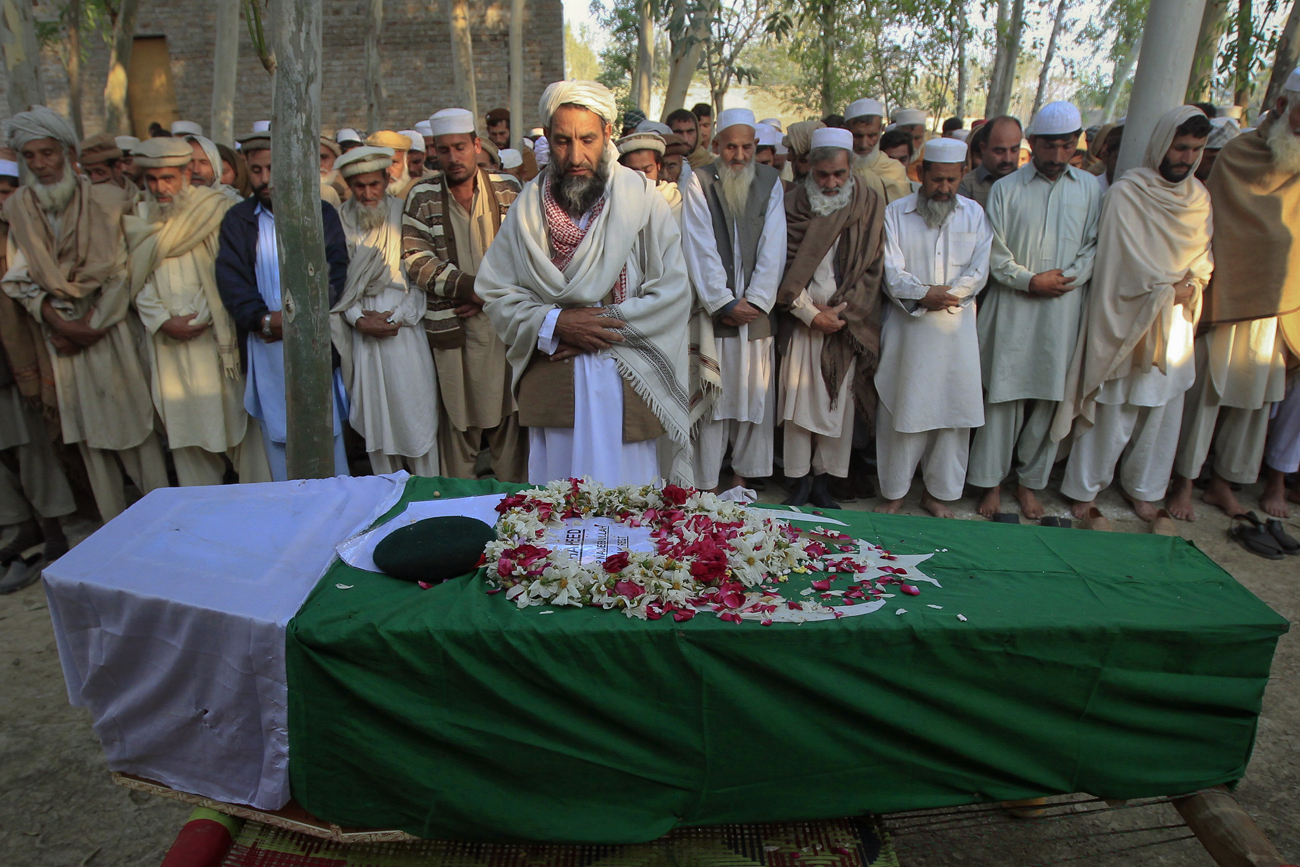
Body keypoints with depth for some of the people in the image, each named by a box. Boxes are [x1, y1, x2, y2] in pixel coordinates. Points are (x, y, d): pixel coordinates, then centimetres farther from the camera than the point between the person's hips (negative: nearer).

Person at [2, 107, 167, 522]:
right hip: (60, 332, 3)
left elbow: (121, 271, -5)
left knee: (133, 420, -1)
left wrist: (91, 325, -10)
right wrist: (60, 323, -10)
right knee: (88, 433, 5)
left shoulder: (105, 200, -2)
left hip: (110, 328, -2)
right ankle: (115, 525, 13)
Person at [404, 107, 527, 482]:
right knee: (457, 419, 3)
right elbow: (415, 260, -2)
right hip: (452, 327, 0)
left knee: (509, 416, 5)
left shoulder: (508, 191, 7)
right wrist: (468, 285, -13)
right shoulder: (422, 198, 5)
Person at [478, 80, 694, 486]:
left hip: (625, 381, -2)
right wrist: (555, 323, -11)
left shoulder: (642, 198, -1)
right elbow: (496, 293, 4)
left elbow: (673, 293, -5)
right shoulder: (530, 205, 6)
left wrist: (606, 323, -11)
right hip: (551, 385, 2)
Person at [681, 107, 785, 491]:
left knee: (754, 393, 5)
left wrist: (754, 300, -7)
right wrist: (723, 302, -10)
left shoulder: (770, 182, 10)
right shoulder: (699, 182, 2)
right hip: (714, 308, -2)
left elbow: (773, 247, 3)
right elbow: (700, 248, -4)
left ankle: (744, 474, 19)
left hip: (756, 308, 3)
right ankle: (705, 484, 6)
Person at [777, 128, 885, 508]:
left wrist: (844, 311, -8)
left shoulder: (870, 204, 4)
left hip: (849, 323, 1)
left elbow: (872, 267, 2)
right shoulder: (795, 205, 0)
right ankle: (799, 482, 8)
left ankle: (822, 481, 14)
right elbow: (786, 267, -2)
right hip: (802, 320, -1)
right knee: (799, 400, -3)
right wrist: (811, 313, -10)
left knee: (839, 402, 3)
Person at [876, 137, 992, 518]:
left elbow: (978, 271, 1)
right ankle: (894, 492, 14)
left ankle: (938, 492, 18)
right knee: (901, 408, 1)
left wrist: (943, 297, -13)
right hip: (906, 327, -2)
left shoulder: (974, 213, 10)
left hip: (956, 327, 2)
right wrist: (922, 294, -21)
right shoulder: (896, 213, 4)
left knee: (952, 408, 4)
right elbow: (892, 272, -6)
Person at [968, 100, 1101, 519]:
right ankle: (992, 480, 12)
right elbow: (995, 255, -1)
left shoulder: (1090, 188, 9)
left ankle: (1030, 481, 19)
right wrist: (1030, 280, -12)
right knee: (1004, 394, 0)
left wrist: (1067, 277, -9)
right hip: (1013, 310, -2)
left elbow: (1095, 246, 6)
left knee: (1049, 397, 5)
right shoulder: (1006, 189, 3)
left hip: (1063, 311, 2)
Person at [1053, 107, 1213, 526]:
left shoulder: (1198, 196, 10)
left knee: (1162, 410, 11)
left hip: (1176, 323, 6)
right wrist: (1167, 291, -11)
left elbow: (1203, 255, 13)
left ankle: (1142, 487, 26)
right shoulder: (1126, 193, -10)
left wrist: (1192, 284, -7)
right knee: (1112, 409, 0)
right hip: (1129, 322, -6)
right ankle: (1085, 487, 15)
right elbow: (1121, 262, -13)